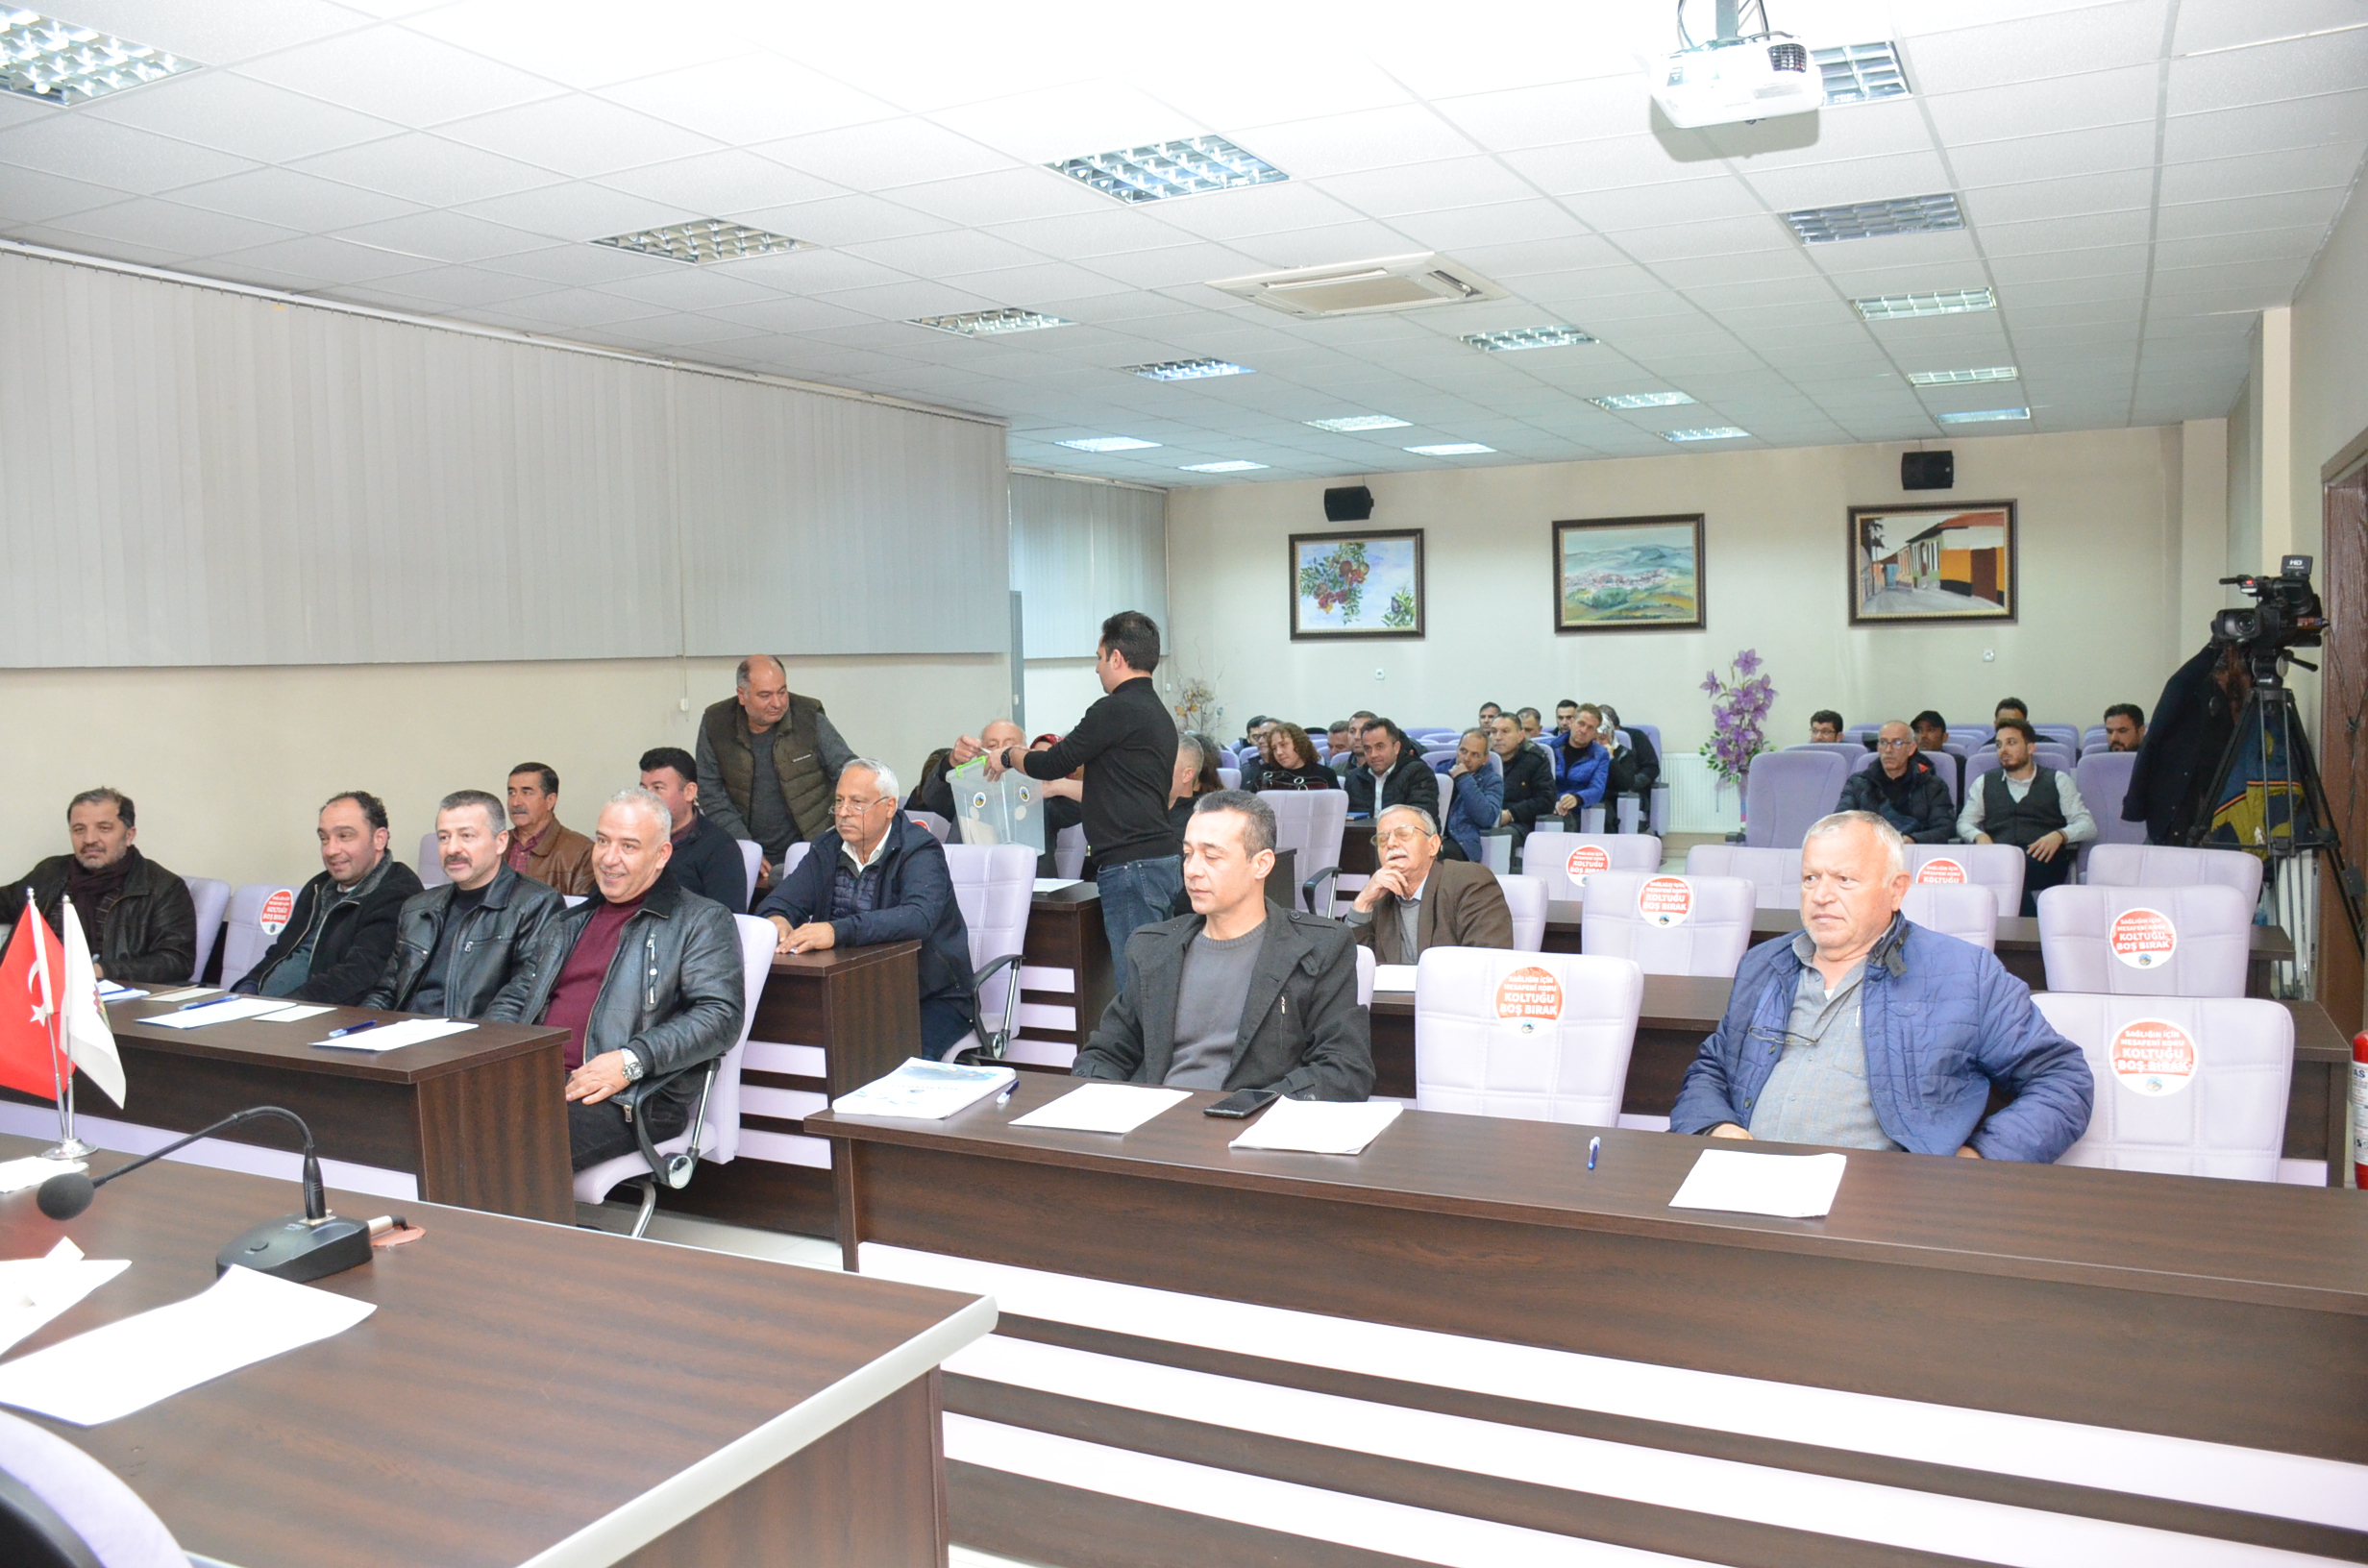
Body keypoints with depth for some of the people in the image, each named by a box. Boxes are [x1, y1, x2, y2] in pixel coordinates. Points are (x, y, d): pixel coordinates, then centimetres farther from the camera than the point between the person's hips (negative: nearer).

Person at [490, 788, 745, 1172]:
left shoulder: (702, 921, 8)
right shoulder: (567, 923, 29)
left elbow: (722, 1016, -6)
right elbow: (513, 1000, 30)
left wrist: (631, 1061, -18)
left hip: (633, 1098, -6)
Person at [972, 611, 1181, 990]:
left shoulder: (1116, 710, -11)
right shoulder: (1159, 713, 18)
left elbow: (1053, 764, -6)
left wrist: (1008, 756, 14)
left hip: (1131, 865, -10)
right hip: (1164, 860, 10)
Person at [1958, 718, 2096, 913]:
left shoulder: (2058, 781, 20)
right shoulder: (1984, 783, 26)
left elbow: (2088, 825, 12)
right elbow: (1964, 822, 20)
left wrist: (2060, 835, -11)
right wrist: (1979, 836, -5)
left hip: (2042, 861, -2)